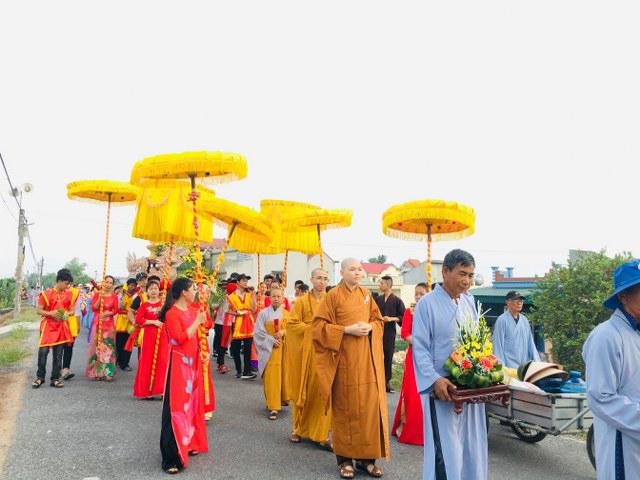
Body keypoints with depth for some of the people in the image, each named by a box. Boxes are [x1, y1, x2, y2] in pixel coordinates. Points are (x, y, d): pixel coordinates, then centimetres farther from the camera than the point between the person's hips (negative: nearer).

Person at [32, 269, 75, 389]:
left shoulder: (68, 294, 4)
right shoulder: (46, 293, -9)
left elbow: (71, 310, 12)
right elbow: (39, 311, -6)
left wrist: (67, 314, -10)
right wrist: (51, 313, -22)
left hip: (61, 327, 3)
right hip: (48, 326, -3)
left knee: (58, 354, 6)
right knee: (43, 352, -5)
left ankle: (55, 378, 14)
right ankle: (40, 377, 12)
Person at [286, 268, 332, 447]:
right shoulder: (302, 301, 1)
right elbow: (291, 324, -4)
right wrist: (312, 328, -12)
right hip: (306, 350, -2)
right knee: (304, 390, 4)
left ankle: (322, 433, 7)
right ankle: (298, 429, 19)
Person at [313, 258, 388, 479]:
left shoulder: (366, 295, 9)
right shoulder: (333, 295, -5)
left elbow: (379, 320, 15)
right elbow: (319, 325, -8)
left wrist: (369, 327, -7)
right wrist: (347, 330, -16)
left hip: (367, 358, 4)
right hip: (344, 358, -4)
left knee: (370, 404, 3)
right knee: (345, 406, 2)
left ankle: (366, 457, 15)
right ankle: (345, 458, 14)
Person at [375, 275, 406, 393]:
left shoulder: (397, 300, -1)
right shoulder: (377, 299, 7)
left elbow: (403, 317, -2)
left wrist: (392, 319, -14)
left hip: (390, 333, -2)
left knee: (388, 358, 5)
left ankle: (387, 381, 17)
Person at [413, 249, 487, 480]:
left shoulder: (470, 302, 9)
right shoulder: (427, 303, -10)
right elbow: (419, 347, -12)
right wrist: (434, 379, -23)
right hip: (442, 388, -6)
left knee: (471, 449, 13)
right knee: (446, 452, 0)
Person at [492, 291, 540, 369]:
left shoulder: (524, 320, 12)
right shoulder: (502, 320, -6)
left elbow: (530, 342, 15)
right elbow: (498, 344, -7)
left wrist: (537, 362, 8)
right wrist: (501, 366, -11)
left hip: (524, 365, 6)